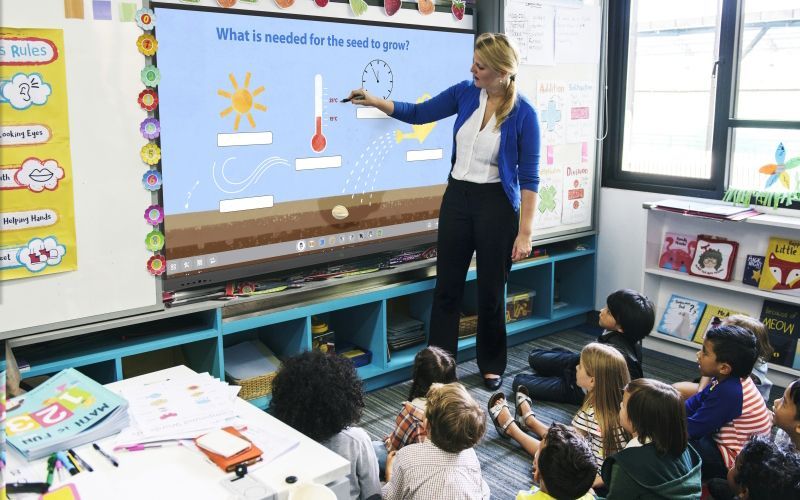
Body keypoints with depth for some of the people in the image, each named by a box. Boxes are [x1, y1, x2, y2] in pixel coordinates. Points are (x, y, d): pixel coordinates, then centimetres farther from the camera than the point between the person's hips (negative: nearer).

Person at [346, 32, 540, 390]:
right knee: (447, 286, 9)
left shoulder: (523, 113, -13)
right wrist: (373, 101, 1)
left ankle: (491, 366, 28)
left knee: (490, 291, 8)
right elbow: (418, 113, 12)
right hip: (457, 198, 4)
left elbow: (529, 177, -11)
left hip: (497, 204, -4)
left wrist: (525, 231, -14)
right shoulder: (464, 93, 0)